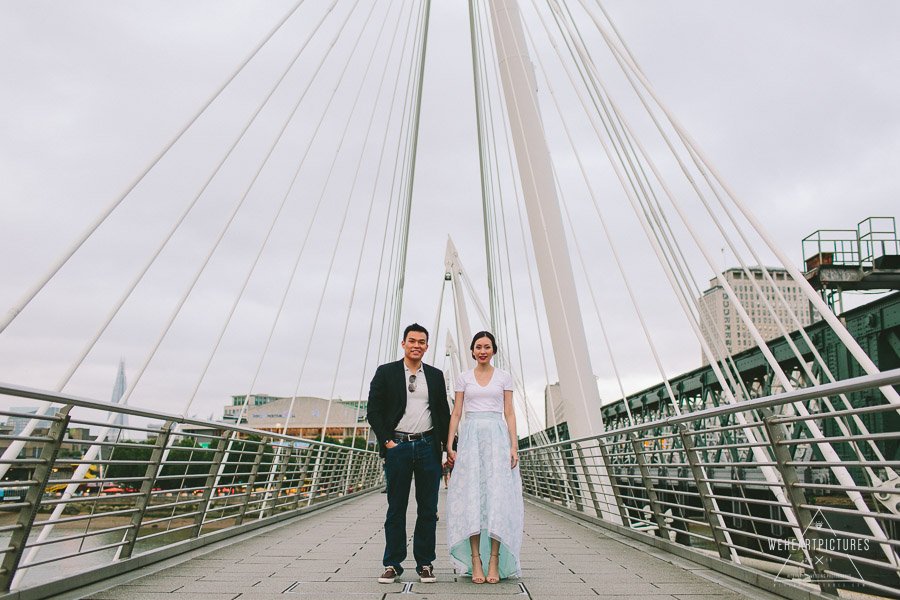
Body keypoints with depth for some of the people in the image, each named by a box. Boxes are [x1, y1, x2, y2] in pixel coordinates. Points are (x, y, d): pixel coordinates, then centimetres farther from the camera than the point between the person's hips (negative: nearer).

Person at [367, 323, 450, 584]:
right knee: (396, 508, 9)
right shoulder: (386, 372, 1)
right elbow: (373, 411, -1)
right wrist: (387, 441, -7)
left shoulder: (436, 375, 8)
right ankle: (392, 564, 25)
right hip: (397, 447, -2)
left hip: (428, 447, 2)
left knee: (428, 509, 10)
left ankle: (425, 564, 25)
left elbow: (443, 412, 11)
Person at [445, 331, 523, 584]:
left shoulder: (504, 377, 8)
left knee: (497, 494, -3)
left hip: (497, 437, 0)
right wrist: (449, 445, -1)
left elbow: (509, 413, 6)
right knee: (471, 496, -2)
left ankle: (494, 560, 5)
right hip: (471, 437, 0)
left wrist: (514, 445, -3)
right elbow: (456, 413, 7)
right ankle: (475, 560, 6)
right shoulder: (463, 378, 8)